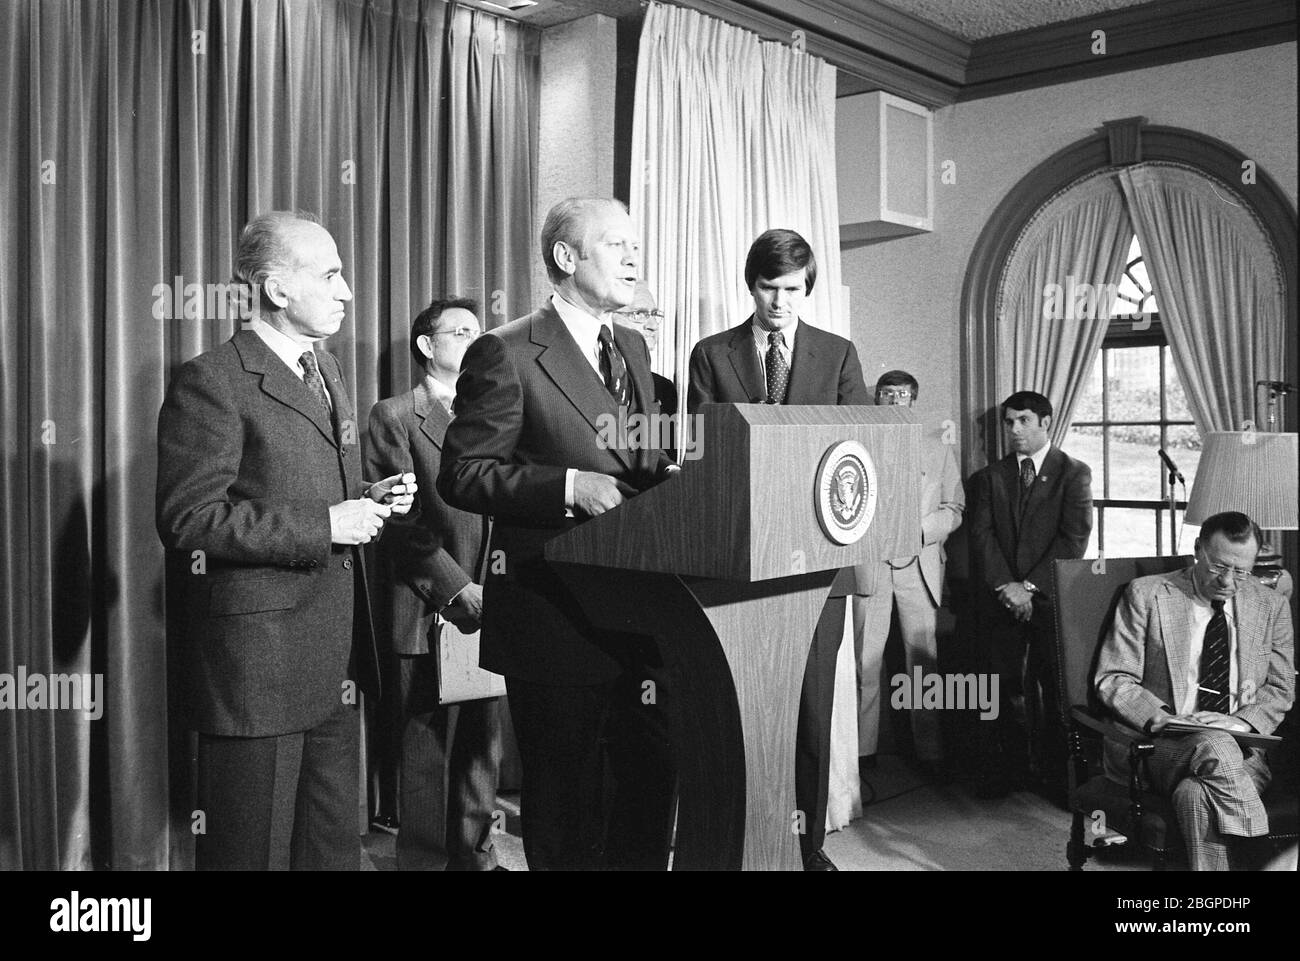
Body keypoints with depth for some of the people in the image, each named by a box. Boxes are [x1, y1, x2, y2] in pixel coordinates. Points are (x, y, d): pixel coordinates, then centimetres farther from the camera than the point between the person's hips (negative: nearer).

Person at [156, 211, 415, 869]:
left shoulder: (325, 372, 15)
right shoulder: (212, 383, -13)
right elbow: (189, 521, -18)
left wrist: (368, 500, 5)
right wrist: (323, 527, -20)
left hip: (335, 659, 8)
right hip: (257, 659, -8)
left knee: (332, 843, 18)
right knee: (253, 847, 5)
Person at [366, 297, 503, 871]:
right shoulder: (394, 417, -2)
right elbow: (404, 521, -9)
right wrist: (458, 589, -15)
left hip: (485, 608, 5)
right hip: (431, 611, -5)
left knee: (482, 742, 12)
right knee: (427, 751, 2)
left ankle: (474, 853, 25)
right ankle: (424, 859, 15)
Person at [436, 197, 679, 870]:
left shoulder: (633, 349, 14)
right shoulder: (505, 353, -9)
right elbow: (461, 475, -13)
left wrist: (668, 476, -1)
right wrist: (570, 486, -22)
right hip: (557, 616, -7)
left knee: (654, 781, 15)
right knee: (566, 806, 7)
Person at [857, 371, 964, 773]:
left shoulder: (939, 449, 14)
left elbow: (954, 509, 10)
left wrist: (920, 531, -7)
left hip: (919, 563, 1)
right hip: (869, 562, 0)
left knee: (923, 659, -1)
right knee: (864, 660, -2)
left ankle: (929, 751, 7)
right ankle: (862, 748, 6)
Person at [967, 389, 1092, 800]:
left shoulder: (1074, 473, 6)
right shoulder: (989, 477, 15)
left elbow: (1074, 538, -4)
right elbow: (981, 534, 5)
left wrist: (1031, 586, -11)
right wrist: (1005, 585, -10)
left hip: (1051, 597, -2)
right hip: (1000, 596, 2)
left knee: (1057, 687, -4)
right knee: (1002, 688, -3)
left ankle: (1058, 777, 6)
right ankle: (1004, 771, 6)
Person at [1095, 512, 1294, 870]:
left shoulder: (1272, 606, 13)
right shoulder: (1146, 595, 3)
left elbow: (1280, 689, 14)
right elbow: (1113, 679, 1)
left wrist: (1242, 721, -9)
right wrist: (1156, 717, -18)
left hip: (1243, 750, 2)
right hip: (1163, 746, -2)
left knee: (1197, 795, -33)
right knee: (1215, 746, -36)